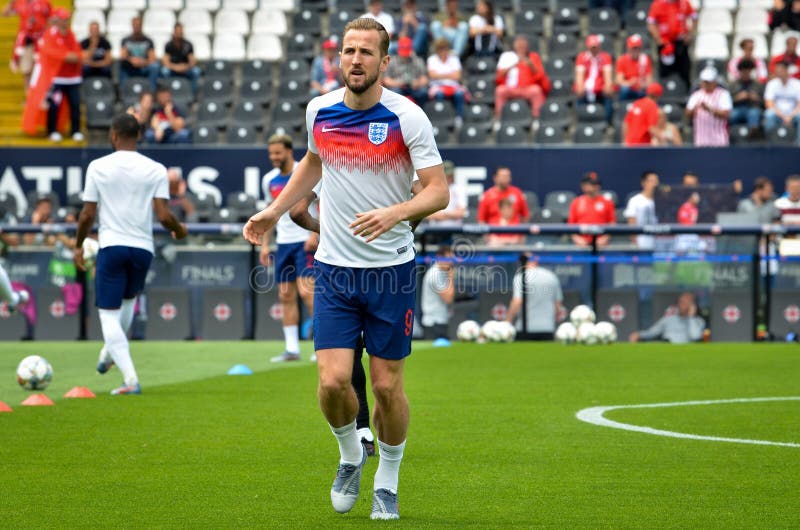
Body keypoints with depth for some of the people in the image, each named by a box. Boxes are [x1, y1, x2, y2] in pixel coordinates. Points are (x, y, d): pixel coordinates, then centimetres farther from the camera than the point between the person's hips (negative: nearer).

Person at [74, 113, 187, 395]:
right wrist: (180, 230, 14)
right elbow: (164, 216, -7)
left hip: (111, 247, -3)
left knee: (109, 314, 0)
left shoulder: (98, 167, -2)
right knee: (128, 299, 31)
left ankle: (130, 378, -15)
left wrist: (78, 245, 14)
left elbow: (88, 215, -2)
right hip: (143, 248, 3)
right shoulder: (156, 170, -1)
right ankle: (109, 355, 41)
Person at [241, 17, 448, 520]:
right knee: (333, 382, -8)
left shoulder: (407, 117, -11)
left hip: (392, 270, -2)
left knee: (387, 386, 2)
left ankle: (388, 480, 25)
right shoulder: (319, 111, 2)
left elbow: (439, 190, -13)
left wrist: (395, 213, -30)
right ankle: (351, 455, 23)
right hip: (334, 270, 2)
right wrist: (275, 211, 20)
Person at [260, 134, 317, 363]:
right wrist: (264, 243, 13)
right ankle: (292, 349, 8)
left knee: (306, 290, -15)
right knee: (286, 296, 4)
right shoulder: (269, 180, 10)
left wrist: (314, 234, -18)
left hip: (305, 241, -6)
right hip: (283, 242, 6)